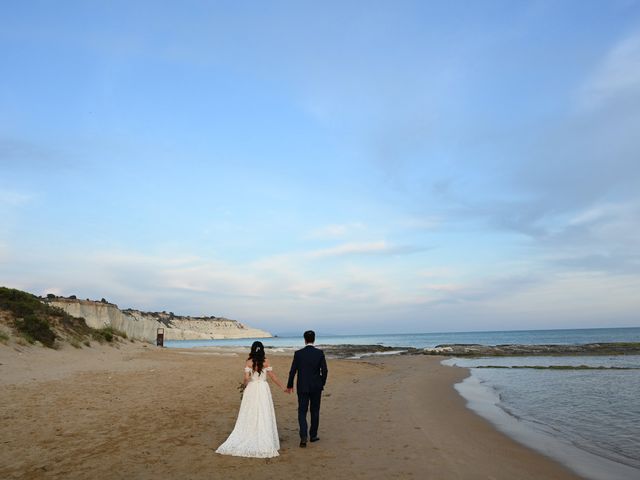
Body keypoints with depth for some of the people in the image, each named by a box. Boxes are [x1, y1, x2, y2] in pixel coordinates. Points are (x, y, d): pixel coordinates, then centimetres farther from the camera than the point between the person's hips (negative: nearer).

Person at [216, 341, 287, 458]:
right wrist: (283, 388, 7)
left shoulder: (249, 362, -4)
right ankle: (264, 443, 7)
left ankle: (246, 441, 10)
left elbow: (246, 378, -11)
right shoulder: (265, 362, -3)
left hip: (251, 390, 0)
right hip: (263, 390, 0)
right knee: (263, 416, 4)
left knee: (248, 416, 8)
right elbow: (273, 377, -1)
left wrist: (245, 385, 11)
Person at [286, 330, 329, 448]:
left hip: (302, 387, -1)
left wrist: (289, 385, 9)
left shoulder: (298, 353, -8)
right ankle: (313, 435, 25)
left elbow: (293, 371, -4)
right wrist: (322, 383, 10)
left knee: (302, 412, 6)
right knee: (315, 411, 16)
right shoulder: (320, 353, -7)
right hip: (316, 387, 1)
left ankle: (303, 437, -9)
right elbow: (324, 370, -7)